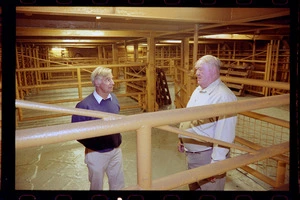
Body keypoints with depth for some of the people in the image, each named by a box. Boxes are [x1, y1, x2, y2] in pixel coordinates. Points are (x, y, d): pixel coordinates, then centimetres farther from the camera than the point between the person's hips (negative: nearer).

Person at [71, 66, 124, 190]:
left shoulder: (113, 98, -3)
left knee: (118, 184, 21)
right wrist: (92, 146, -16)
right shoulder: (85, 105, -24)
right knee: (97, 186, 21)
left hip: (116, 151, 5)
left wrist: (117, 139, 6)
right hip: (97, 153, -5)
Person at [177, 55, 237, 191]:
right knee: (193, 187, 26)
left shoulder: (223, 96, -24)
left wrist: (217, 162, -25)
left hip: (208, 156, -8)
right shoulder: (198, 90, 6)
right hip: (191, 153, 8)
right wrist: (182, 139, 20)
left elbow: (224, 134, -27)